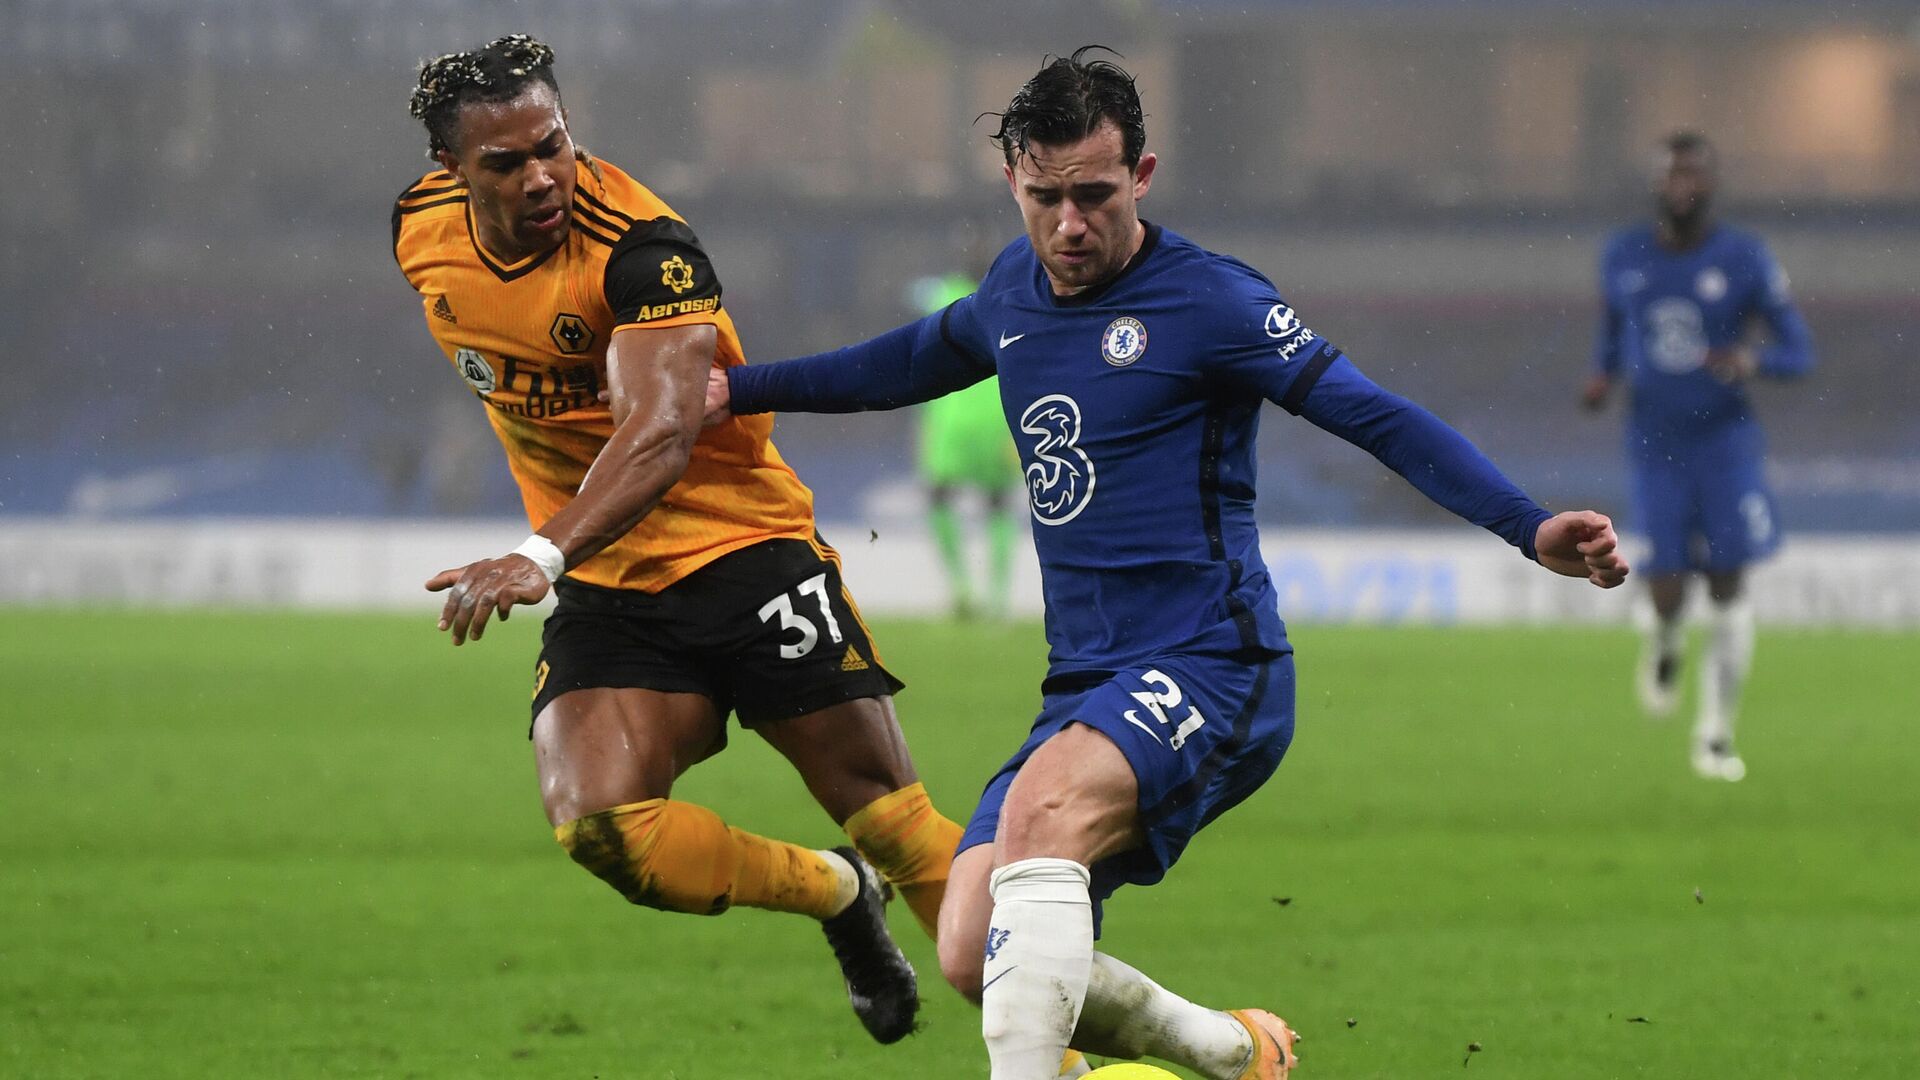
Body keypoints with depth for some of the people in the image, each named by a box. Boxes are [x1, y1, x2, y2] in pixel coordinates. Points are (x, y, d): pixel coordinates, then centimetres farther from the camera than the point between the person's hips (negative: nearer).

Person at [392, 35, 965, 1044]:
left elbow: (660, 434, -36)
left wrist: (542, 558, -51)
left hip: (743, 551, -4)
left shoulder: (645, 248, -22)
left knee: (890, 815, -6)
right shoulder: (421, 232, -3)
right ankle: (840, 896, 6)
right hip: (606, 590, 4)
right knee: (596, 824, -19)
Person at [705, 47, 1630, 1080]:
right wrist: (738, 390, 40)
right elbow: (910, 362, 34)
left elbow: (1376, 417, -14)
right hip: (1085, 686, 7)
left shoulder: (1207, 299, -8)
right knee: (972, 957, -6)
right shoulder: (1015, 288, 12)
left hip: (1211, 671, -7)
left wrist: (1529, 526, -26)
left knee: (1042, 804, -36)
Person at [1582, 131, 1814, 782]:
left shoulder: (1744, 259, -5)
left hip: (1725, 440, -1)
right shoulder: (1623, 257, 3)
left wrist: (1754, 362, -24)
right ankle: (1664, 647, 28)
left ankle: (1715, 735, 9)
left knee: (1729, 588, -5)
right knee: (1668, 592, -10)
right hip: (1655, 448, 1)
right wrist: (1601, 378, -3)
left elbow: (1800, 351, -3)